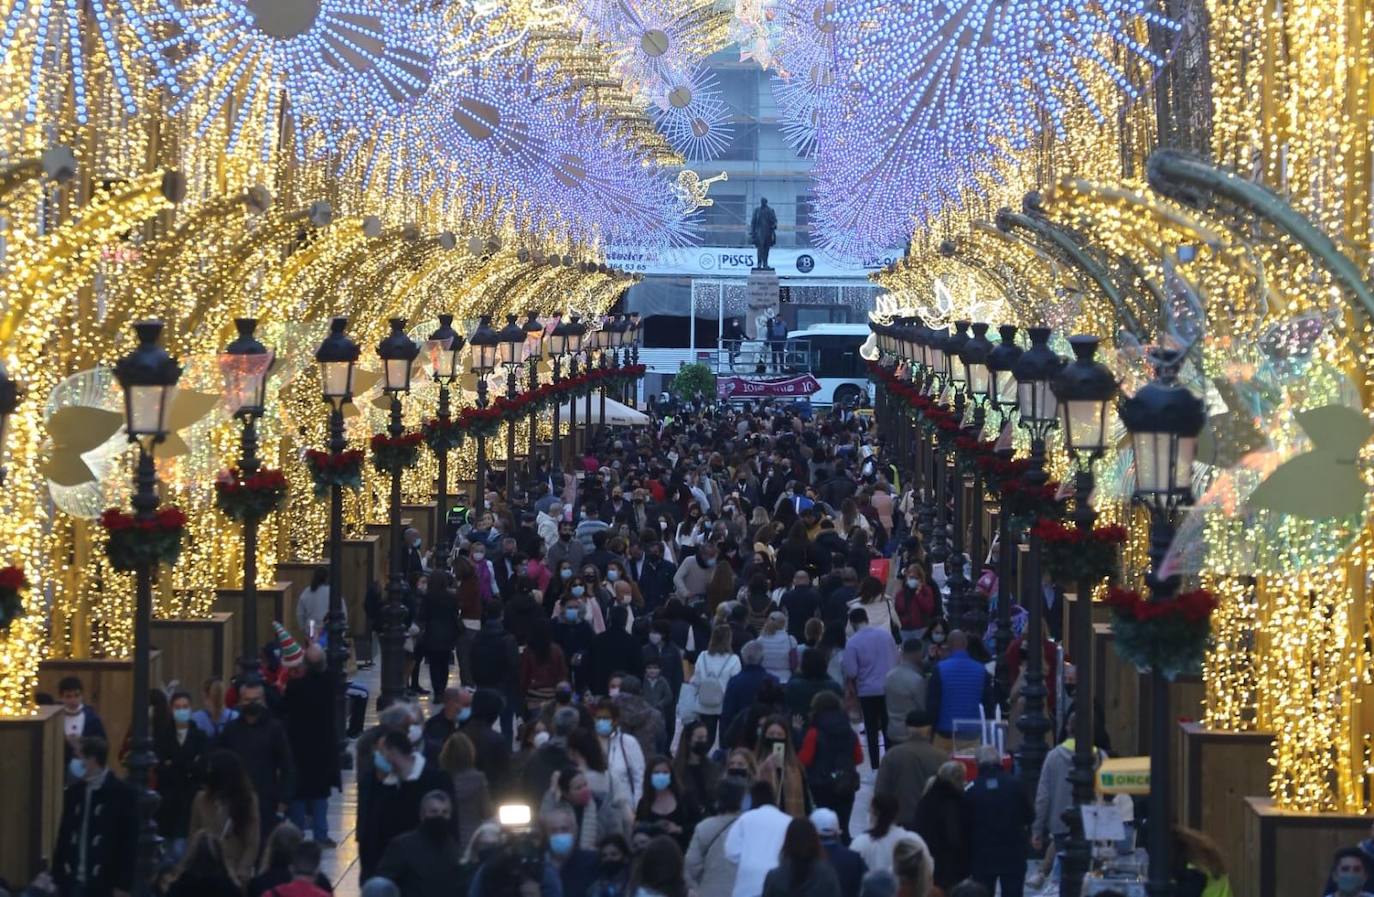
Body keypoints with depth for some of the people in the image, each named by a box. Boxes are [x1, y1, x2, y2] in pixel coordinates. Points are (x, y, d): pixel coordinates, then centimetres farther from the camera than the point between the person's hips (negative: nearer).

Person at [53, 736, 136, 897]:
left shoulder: (123, 793, -7)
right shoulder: (74, 792, 10)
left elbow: (129, 842, -8)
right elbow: (64, 835, 15)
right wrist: (58, 876, 10)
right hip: (72, 883, 5)